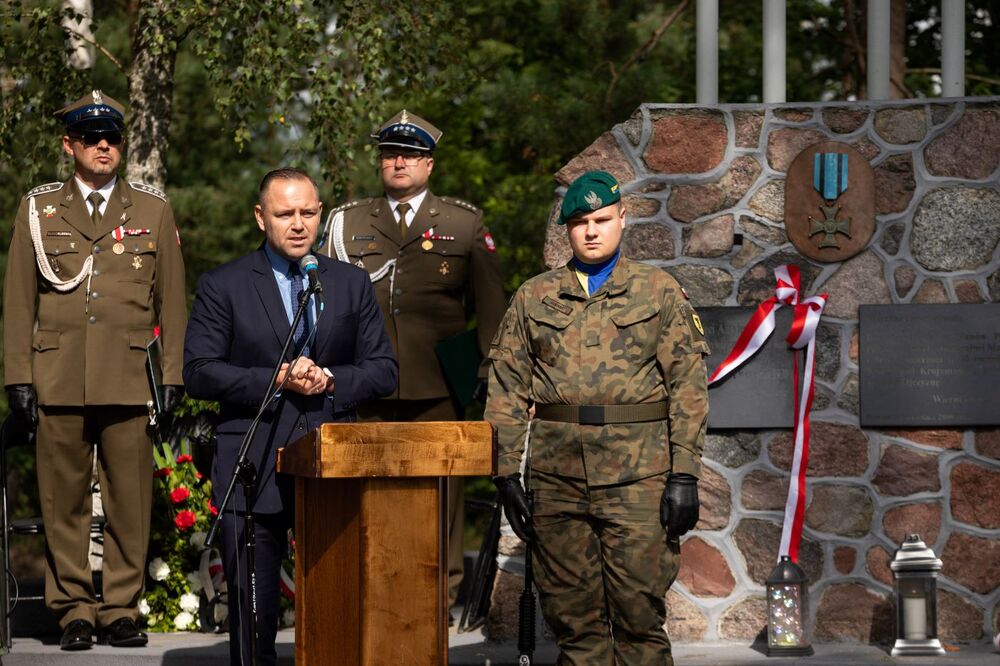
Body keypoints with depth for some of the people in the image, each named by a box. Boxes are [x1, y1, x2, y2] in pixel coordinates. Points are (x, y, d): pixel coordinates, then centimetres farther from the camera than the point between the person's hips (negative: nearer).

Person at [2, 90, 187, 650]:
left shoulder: (154, 210, 12)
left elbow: (172, 301, 11)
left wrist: (173, 376, 4)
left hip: (130, 382, 0)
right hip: (59, 382, 0)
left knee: (130, 501, -2)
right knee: (64, 502, 1)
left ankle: (121, 609, 7)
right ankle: (74, 610, 8)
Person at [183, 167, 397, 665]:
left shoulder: (352, 284, 12)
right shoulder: (222, 286, 4)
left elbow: (383, 370, 11)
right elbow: (199, 372, -3)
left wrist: (332, 380, -8)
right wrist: (276, 380, -13)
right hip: (254, 472, -2)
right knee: (252, 611, 2)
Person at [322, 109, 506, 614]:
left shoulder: (465, 224, 10)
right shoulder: (347, 222, 13)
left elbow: (490, 306, 11)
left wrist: (490, 374, 5)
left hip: (438, 386, -1)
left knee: (440, 492, 0)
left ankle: (440, 595, 9)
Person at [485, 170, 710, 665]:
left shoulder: (660, 293, 7)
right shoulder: (533, 298, 13)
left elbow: (688, 387, 2)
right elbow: (506, 390, 12)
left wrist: (684, 476, -6)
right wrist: (506, 474, 3)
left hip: (638, 476, -2)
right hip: (557, 476, 2)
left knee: (639, 613, -5)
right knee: (571, 615, 5)